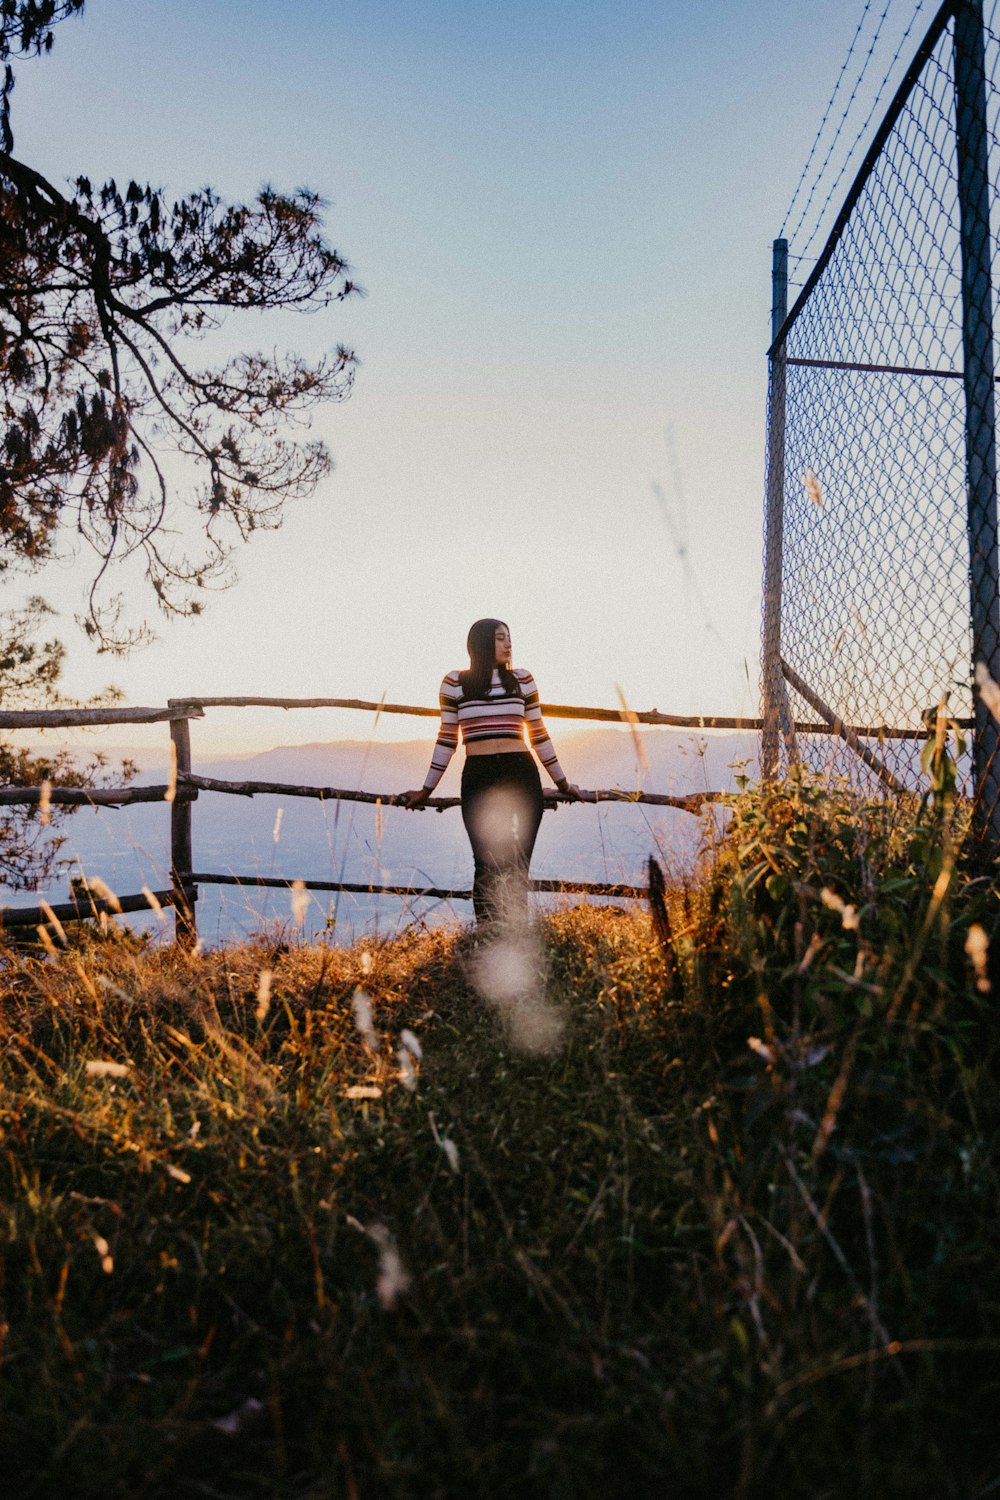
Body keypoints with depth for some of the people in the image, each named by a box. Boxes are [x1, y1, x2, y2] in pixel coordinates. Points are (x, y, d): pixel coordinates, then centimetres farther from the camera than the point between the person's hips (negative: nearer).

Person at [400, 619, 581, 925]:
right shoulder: (454, 682, 6)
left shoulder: (522, 679, 11)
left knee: (517, 866, -1)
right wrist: (426, 790, 13)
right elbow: (446, 739, 11)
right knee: (487, 864, -5)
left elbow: (538, 735, 17)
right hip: (478, 777, -1)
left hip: (522, 774, 1)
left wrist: (562, 782, 21)